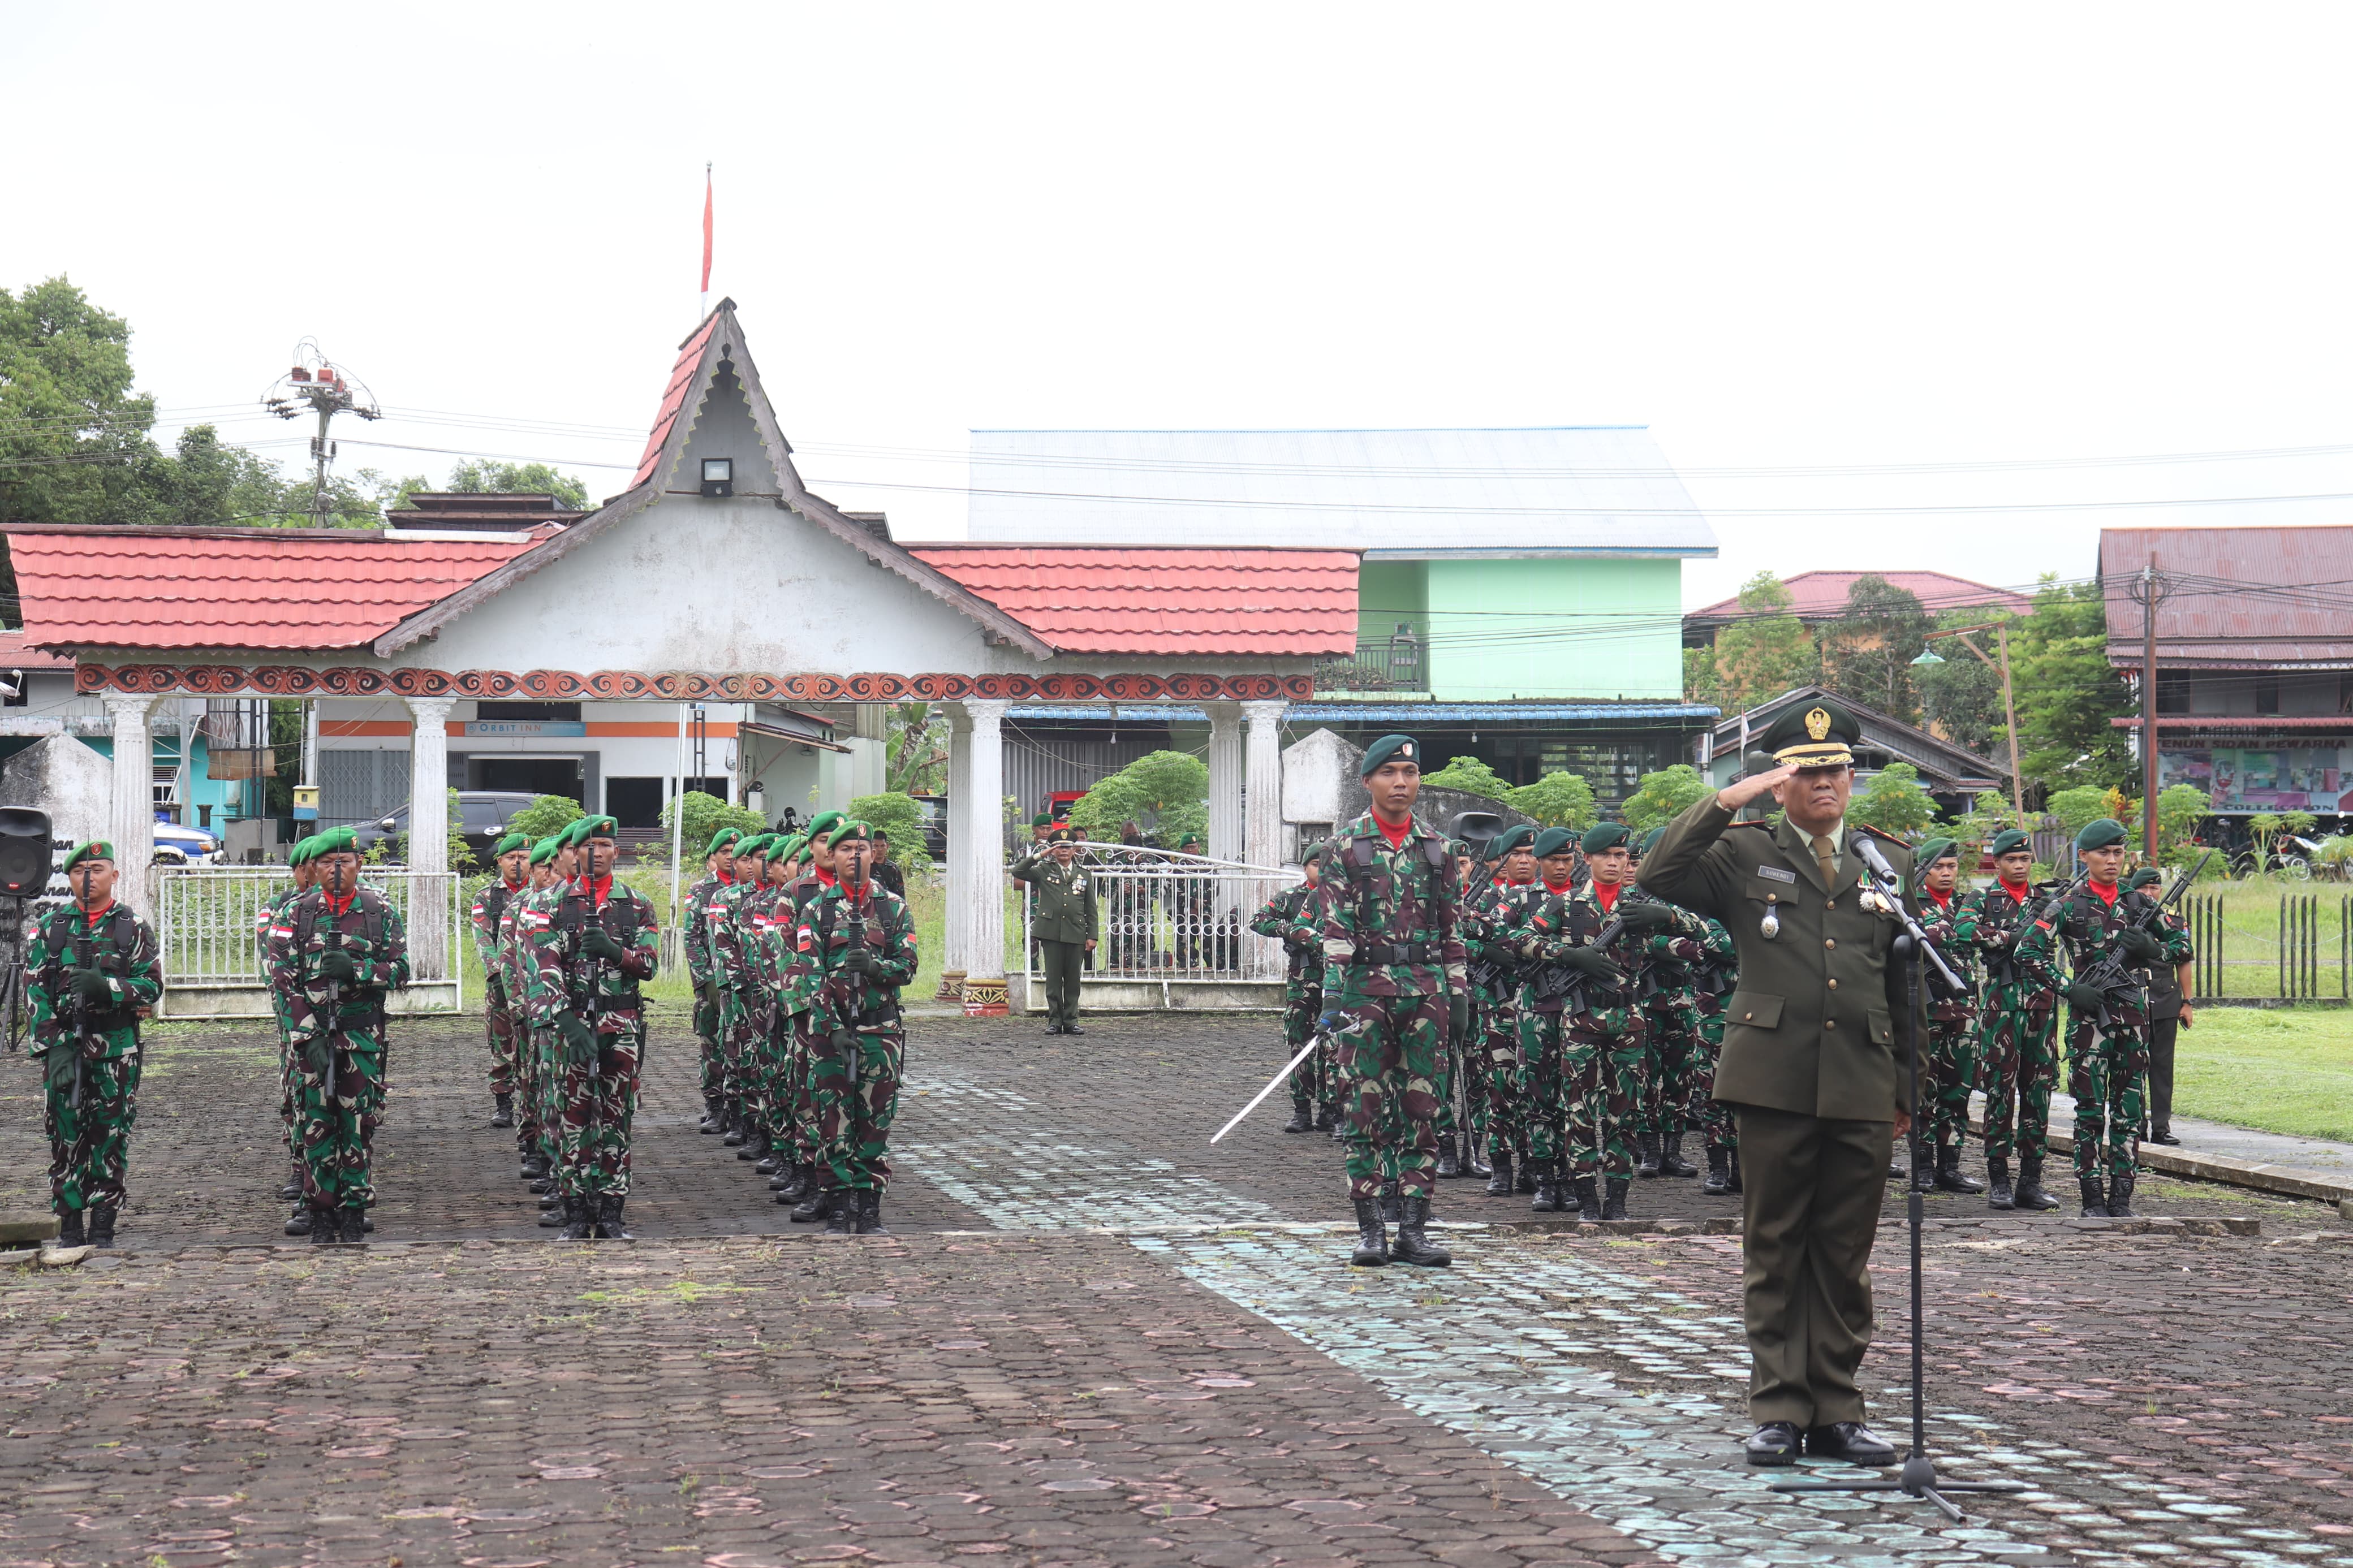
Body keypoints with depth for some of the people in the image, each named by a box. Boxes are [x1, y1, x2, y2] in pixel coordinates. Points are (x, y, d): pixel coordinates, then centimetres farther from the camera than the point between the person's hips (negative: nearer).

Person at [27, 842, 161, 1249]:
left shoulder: (133, 927, 5)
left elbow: (152, 986, 0)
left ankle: (103, 1224, 9)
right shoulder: (49, 926, 6)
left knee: (111, 1137, 2)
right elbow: (35, 989, 1)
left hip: (117, 1049, 0)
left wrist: (106, 987, -19)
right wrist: (53, 1046, -10)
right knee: (66, 1135, 1)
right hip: (64, 1046, 0)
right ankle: (70, 1224, 7)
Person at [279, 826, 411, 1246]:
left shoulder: (381, 911, 5)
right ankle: (321, 1212, 8)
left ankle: (355, 1211, 9)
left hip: (363, 1033, 0)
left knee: (360, 1122, 1)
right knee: (317, 1121, 1)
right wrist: (309, 1034, -8)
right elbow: (288, 977, 2)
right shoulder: (298, 912, 6)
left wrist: (356, 969, -16)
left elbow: (400, 970, 3)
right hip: (313, 1033, 0)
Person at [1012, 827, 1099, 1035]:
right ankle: (1054, 1021, 5)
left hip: (1076, 932, 2)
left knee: (1073, 979, 3)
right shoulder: (1044, 871, 8)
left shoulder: (1084, 875, 13)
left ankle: (1071, 1021, 9)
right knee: (1053, 979, 0)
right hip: (1051, 931, -2)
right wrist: (1039, 856, -9)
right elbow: (1018, 872, -5)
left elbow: (1091, 909, 12)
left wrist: (1092, 936, 5)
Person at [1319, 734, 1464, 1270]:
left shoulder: (1436, 848, 11)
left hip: (1426, 989, 3)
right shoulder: (1346, 845, 2)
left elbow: (1452, 928, 13)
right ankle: (1370, 1230, 4)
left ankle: (1413, 1229, 8)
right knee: (1368, 1106, -1)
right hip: (1367, 987, -3)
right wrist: (1334, 991, -14)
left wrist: (1459, 992, 8)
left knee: (1422, 1107, 3)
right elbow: (1336, 927, -5)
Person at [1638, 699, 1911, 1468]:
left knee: (1846, 1256, 7)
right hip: (1774, 1081, -2)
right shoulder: (1744, 855, 5)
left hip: (1862, 1088, 2)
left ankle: (1836, 1411, 14)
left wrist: (1909, 1088, 15)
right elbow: (1659, 876, -11)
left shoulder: (1889, 863, 14)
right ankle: (1779, 1410, 9)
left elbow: (1908, 986, 17)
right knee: (1775, 1251, 3)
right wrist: (1728, 800, -16)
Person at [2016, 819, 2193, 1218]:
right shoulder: (2070, 906, -1)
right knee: (2091, 1110, -3)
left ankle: (2121, 1197, 10)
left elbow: (2183, 945, 14)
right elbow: (2028, 951, -4)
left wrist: (2152, 950, -7)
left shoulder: (2139, 902, 9)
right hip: (2089, 1014, -3)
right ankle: (2093, 1200, 1)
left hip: (2133, 1013, 3)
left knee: (2128, 1110, 4)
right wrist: (2069, 988, -12)